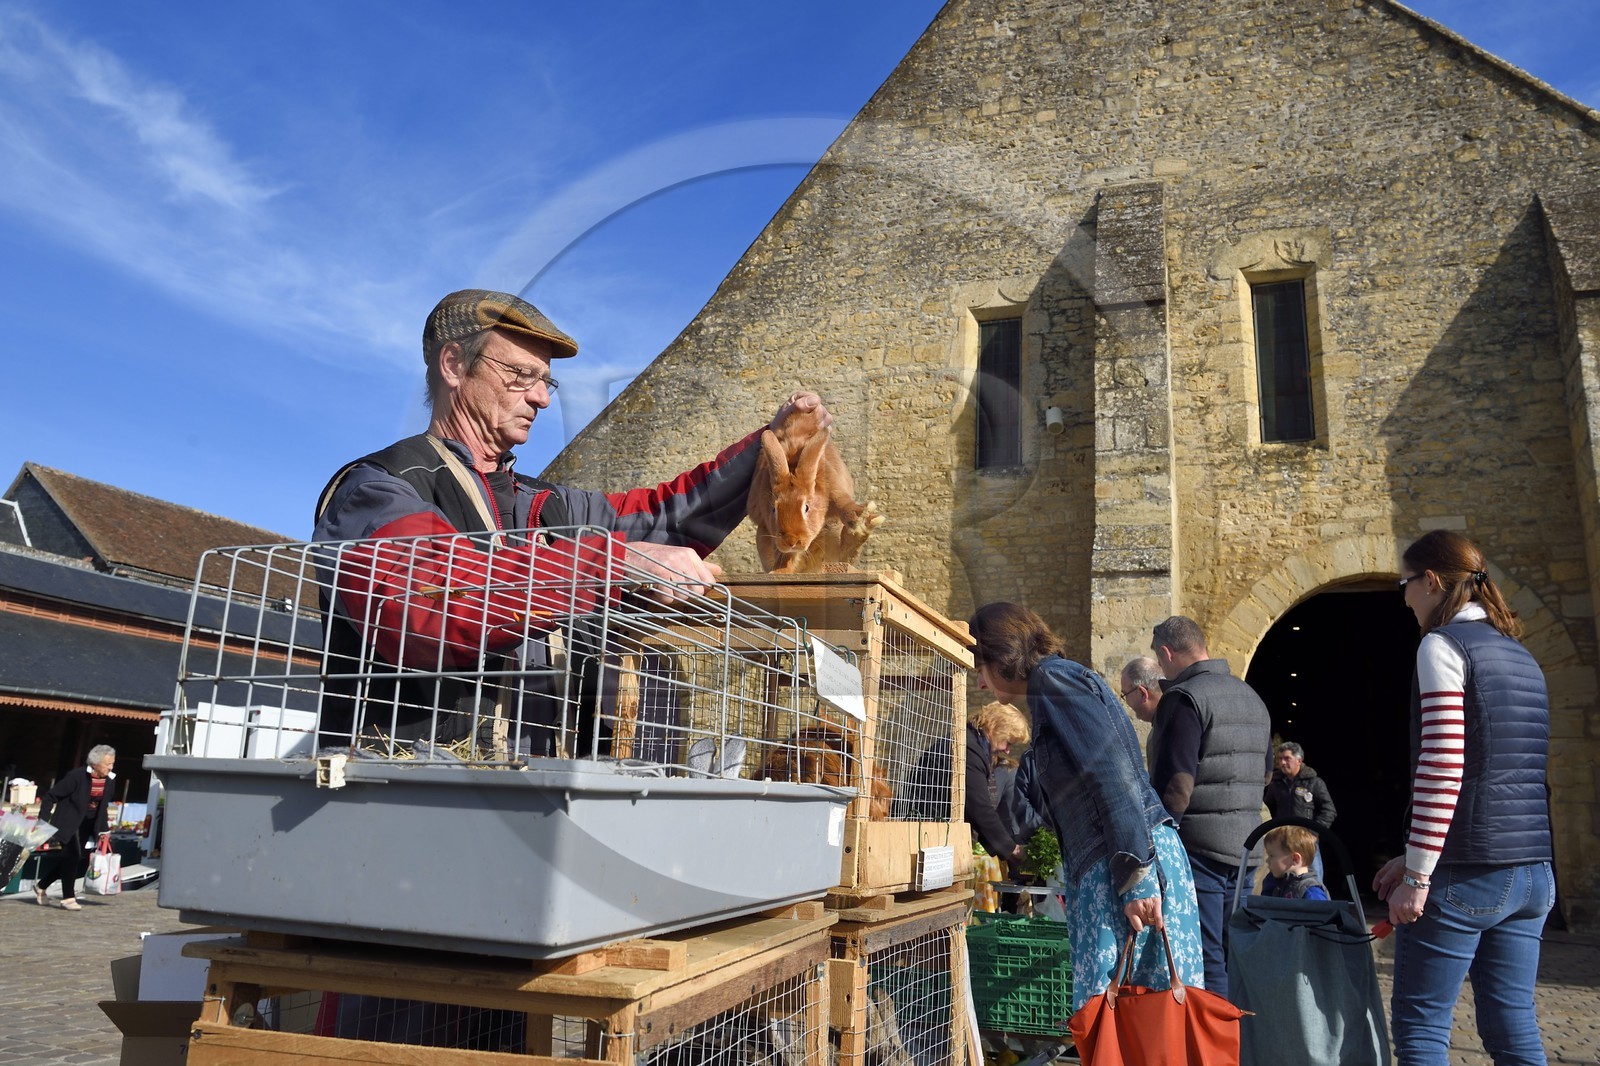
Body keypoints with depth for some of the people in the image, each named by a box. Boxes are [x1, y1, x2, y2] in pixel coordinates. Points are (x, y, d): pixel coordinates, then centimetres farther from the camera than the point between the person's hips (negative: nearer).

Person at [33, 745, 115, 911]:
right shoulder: (77, 775, -19)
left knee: (71, 859, 9)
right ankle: (68, 898, -6)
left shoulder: (108, 781, 0)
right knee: (73, 856, -15)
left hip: (87, 824, 7)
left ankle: (41, 885, 31)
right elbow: (51, 796, -13)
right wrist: (43, 820, -17)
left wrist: (104, 829, 7)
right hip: (68, 822, -7)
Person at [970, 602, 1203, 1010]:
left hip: (1127, 862, -10)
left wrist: (1135, 878, -21)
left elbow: (1112, 774, -17)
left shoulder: (1054, 678, -6)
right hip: (1099, 869, 10)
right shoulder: (1055, 684, 23)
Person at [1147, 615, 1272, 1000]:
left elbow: (1176, 785, -20)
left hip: (1199, 847, -9)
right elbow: (1264, 772, 24)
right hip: (1245, 847, 9)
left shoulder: (1183, 698, -13)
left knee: (1206, 962, -3)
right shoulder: (1252, 698, 16)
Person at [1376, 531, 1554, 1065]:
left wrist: (1416, 877, -13)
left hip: (1465, 877, -8)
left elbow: (1442, 771, -18)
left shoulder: (1443, 644, -10)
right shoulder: (1520, 654, 16)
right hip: (1530, 872, 8)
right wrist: (1414, 857, 20)